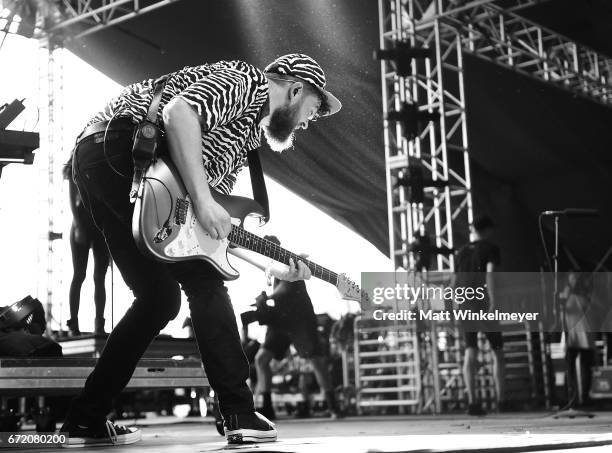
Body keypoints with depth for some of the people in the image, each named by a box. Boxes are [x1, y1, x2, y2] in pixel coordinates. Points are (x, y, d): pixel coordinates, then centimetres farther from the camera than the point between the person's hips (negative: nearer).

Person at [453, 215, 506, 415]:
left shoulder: (461, 252, 15)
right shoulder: (491, 249, 1)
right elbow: (490, 273, -15)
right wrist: (493, 301, -22)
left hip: (465, 306, 4)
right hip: (484, 305, -4)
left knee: (470, 352, -2)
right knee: (497, 352, 8)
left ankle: (472, 402, -12)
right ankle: (500, 400, 7)